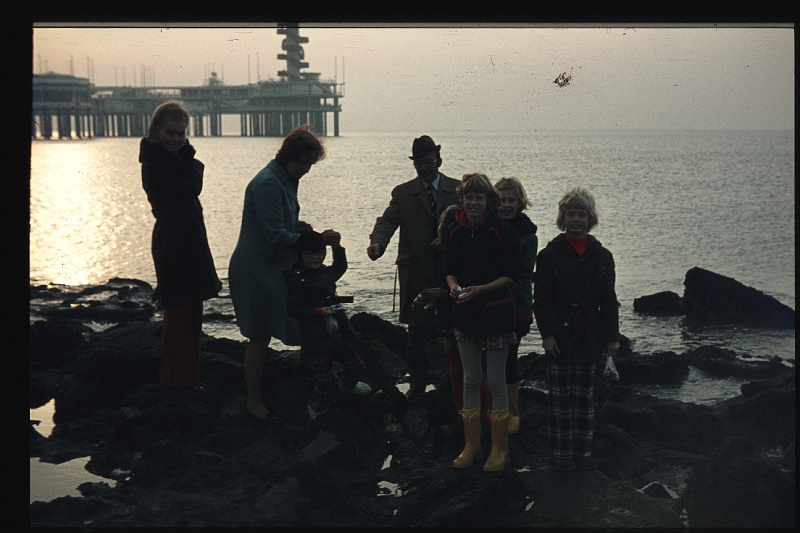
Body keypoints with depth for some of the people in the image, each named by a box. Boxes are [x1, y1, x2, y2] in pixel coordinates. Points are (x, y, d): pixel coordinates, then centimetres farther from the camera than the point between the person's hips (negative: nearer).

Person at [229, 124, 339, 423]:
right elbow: (276, 236, -23)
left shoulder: (285, 180, 13)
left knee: (263, 336, 13)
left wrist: (297, 227, 3)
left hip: (271, 268, 10)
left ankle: (257, 394, 21)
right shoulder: (268, 183, -20)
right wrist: (317, 239, -20)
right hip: (256, 269, -10)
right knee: (260, 336, -4)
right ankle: (254, 402, 5)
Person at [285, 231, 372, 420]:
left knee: (356, 366, 21)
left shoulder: (325, 273, 8)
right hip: (316, 339, -8)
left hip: (336, 332, 8)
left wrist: (337, 246, 19)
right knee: (325, 382, -9)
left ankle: (349, 383, 53)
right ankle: (315, 408, 16)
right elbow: (292, 309, -19)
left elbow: (341, 267, 31)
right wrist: (319, 311, -24)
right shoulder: (297, 279, -16)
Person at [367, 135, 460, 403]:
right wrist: (377, 242, -28)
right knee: (417, 330, 3)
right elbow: (388, 220, -8)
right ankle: (418, 382, 14)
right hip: (416, 273, 0)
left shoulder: (458, 190, 4)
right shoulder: (403, 193, 5)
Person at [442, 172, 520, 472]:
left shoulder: (503, 231, -14)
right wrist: (453, 286, -16)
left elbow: (509, 275, -13)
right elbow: (450, 269, 7)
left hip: (496, 313, -5)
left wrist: (480, 289, -26)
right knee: (470, 380, 12)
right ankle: (471, 445, 23)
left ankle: (499, 448, 17)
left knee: (496, 381, 4)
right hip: (465, 313, 5)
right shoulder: (453, 232, 1)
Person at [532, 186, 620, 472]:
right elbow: (541, 299, -5)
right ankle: (561, 451, 13)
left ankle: (583, 449, 20)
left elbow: (608, 301, 7)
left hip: (589, 338, 3)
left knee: (585, 396, 10)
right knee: (560, 397, 4)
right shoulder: (549, 255, -4)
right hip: (560, 338, -2)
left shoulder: (601, 257, 4)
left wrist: (612, 336, 3)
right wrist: (548, 333, -12)